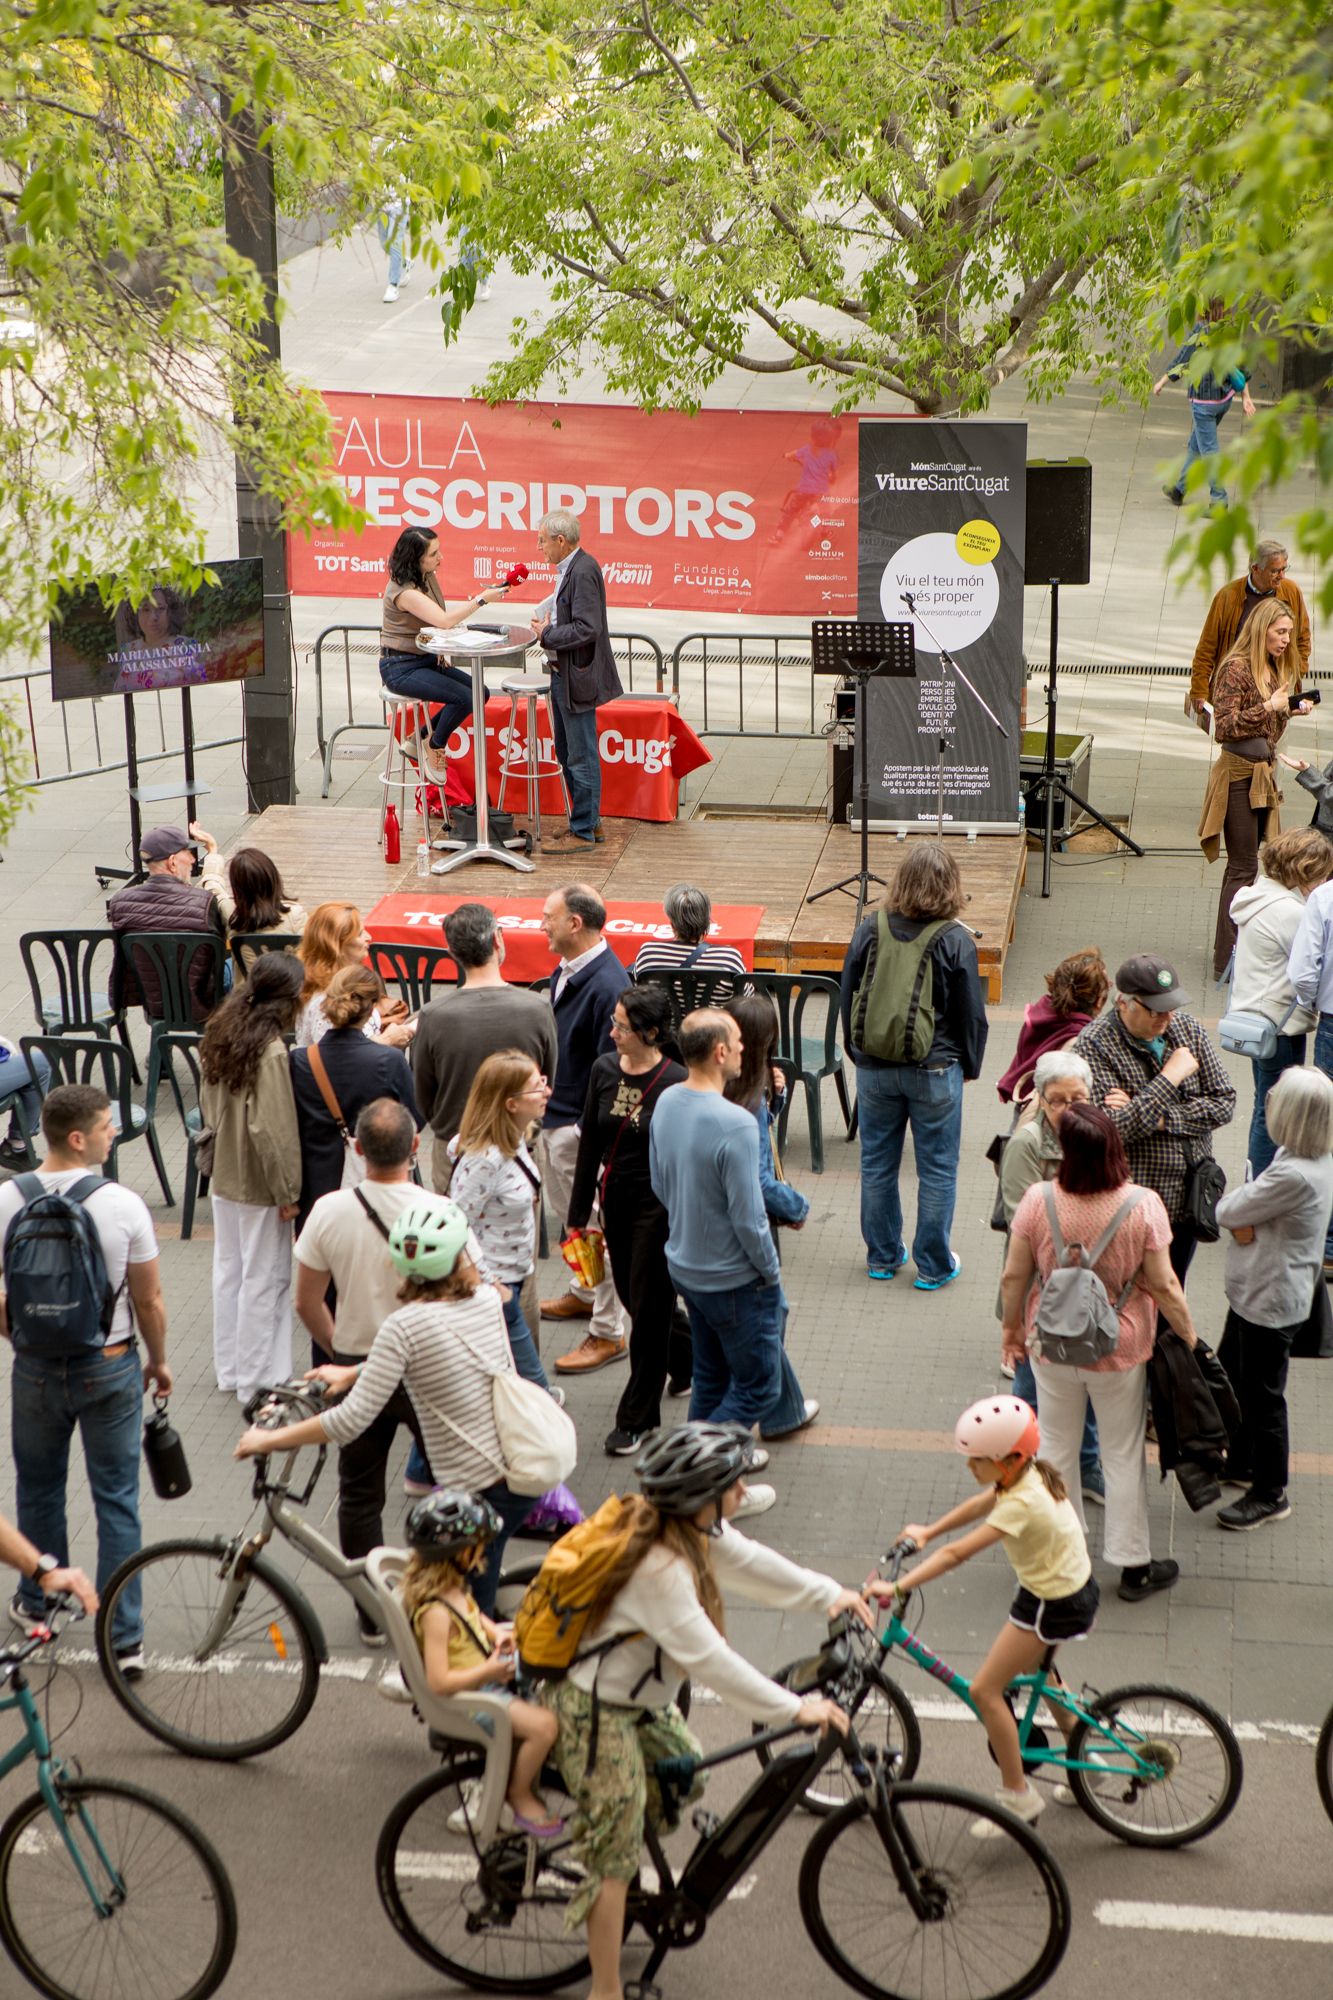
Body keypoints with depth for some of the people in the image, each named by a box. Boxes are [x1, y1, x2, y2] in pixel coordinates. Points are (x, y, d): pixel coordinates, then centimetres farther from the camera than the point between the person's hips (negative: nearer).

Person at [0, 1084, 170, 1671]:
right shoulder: (122, 1205, -16)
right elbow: (150, 1301, -8)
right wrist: (158, 1362, 10)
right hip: (110, 1369, -2)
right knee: (117, 1502, 6)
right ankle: (125, 1639, 9)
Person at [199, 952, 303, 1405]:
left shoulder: (222, 1035, 0)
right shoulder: (271, 1051, -24)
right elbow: (271, 1129, -24)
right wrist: (287, 1192, -15)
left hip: (224, 1176, 8)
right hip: (259, 1184, -8)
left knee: (229, 1268, 18)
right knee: (264, 1279, 4)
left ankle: (230, 1368, 31)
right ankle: (257, 1381, 13)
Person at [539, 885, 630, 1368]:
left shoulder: (605, 984, -25)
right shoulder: (568, 970, 5)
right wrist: (544, 1094, 18)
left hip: (582, 1125, -10)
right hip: (554, 1113, 10)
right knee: (568, 1214, 26)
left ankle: (608, 1333, 9)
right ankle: (583, 1293, 46)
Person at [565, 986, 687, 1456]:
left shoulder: (675, 1082, -17)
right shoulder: (604, 1070, -1)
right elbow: (589, 1145, 6)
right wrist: (577, 1214, 8)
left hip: (658, 1205, -6)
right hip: (616, 1199, 6)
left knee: (648, 1307, 2)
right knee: (632, 1297, 16)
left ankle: (637, 1417, 13)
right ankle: (689, 1357, 44)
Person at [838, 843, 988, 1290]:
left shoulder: (870, 932, -7)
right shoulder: (955, 941, -15)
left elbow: (848, 1000, 3)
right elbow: (971, 1014, -6)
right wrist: (970, 1066, 10)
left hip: (875, 1068, 3)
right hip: (935, 1070, -3)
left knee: (877, 1164, 16)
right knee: (937, 1169, 9)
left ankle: (882, 1256, 28)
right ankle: (932, 1266, 17)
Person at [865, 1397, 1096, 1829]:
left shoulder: (1021, 1504, -30)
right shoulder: (1029, 1474, -3)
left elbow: (957, 1554, -34)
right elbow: (978, 1505, 14)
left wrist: (896, 1588, -34)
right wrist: (928, 1531, 9)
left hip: (1055, 1605, -10)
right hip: (1074, 1587, 10)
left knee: (985, 1690, -4)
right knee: (1033, 1669, 31)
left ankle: (1017, 1796, 6)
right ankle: (1085, 1758, 45)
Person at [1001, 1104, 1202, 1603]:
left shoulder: (1038, 1201, -18)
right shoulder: (1142, 1206, -21)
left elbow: (1014, 1276, -9)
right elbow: (1164, 1286, -14)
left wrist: (1012, 1327, 9)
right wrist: (1188, 1337, 2)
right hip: (1120, 1348, -1)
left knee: (1057, 1448, 20)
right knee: (1123, 1454, 15)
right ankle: (1134, 1566, 26)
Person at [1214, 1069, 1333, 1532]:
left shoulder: (1294, 1176, -32)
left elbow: (1227, 1210, -22)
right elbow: (1247, 1204, 6)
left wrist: (1234, 1207, -1)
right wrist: (1243, 1220, -15)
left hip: (1270, 1302, -10)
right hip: (1255, 1292, 10)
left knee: (1262, 1395, 4)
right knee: (1232, 1378, 25)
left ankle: (1270, 1493, 19)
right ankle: (1241, 1462, 43)